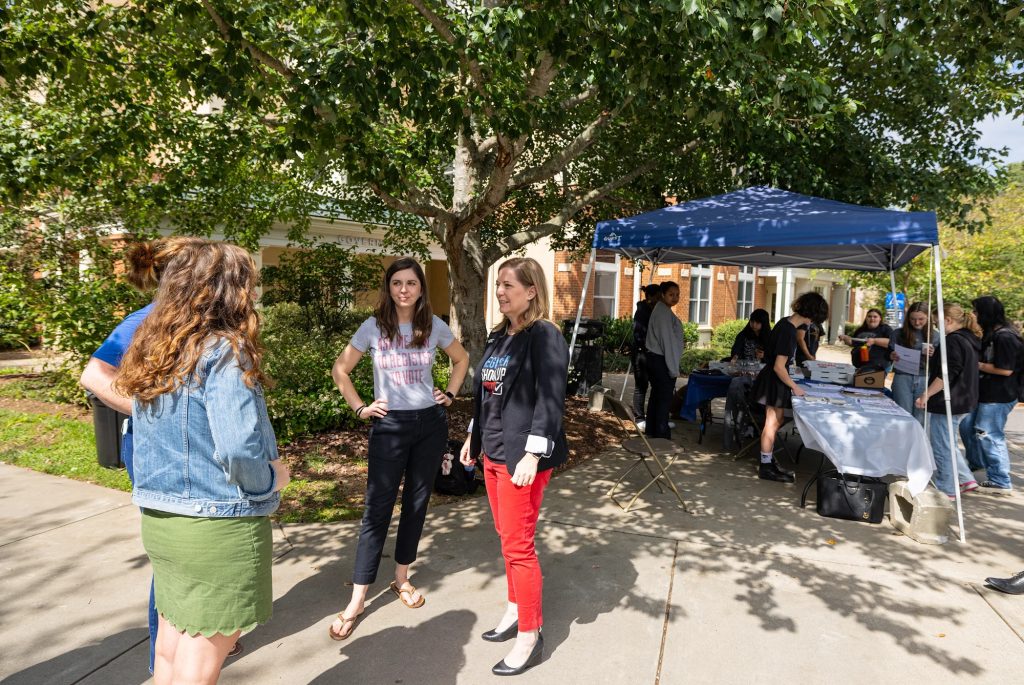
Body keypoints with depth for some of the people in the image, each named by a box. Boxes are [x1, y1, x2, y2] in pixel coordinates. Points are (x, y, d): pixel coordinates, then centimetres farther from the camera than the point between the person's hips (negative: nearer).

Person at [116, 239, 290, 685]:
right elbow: (238, 449, -27)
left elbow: (158, 438, 13)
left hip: (158, 519, 7)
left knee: (171, 648, 22)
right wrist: (272, 478, -9)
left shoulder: (154, 354, 4)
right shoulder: (224, 353, -19)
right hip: (218, 527, -7)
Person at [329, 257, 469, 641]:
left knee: (416, 503, 11)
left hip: (430, 423, 3)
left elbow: (461, 359, 16)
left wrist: (450, 395, 7)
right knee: (378, 508, -2)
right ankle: (358, 599, 7)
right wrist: (360, 408, -3)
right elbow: (340, 370, 4)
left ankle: (402, 578, 30)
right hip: (389, 425, -2)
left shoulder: (434, 326, 0)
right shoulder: (374, 327, -5)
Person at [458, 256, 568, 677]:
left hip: (521, 455, -8)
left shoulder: (545, 336, -13)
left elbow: (550, 399, -19)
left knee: (518, 546, -1)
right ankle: (516, 611, 35)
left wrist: (532, 455, -23)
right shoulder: (498, 336, 12)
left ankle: (530, 636, 15)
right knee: (507, 539, 18)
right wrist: (473, 437, 19)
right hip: (493, 451, 8)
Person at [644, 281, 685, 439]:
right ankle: (661, 434, 0)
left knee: (656, 395, 15)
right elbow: (667, 341, -20)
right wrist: (673, 368, -18)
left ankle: (651, 430, 22)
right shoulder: (664, 313, -16)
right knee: (665, 398, -4)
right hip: (662, 361, -10)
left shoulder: (660, 310, 14)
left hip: (654, 358, 10)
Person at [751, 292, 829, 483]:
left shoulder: (785, 323, 2)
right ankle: (766, 468, 11)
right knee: (772, 424, 1)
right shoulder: (789, 332, -26)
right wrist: (794, 387, -14)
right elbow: (779, 367, -25)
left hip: (773, 380, 10)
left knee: (776, 422, 19)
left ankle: (769, 460, 30)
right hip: (775, 382, -10)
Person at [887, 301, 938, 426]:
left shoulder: (935, 336, 4)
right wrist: (892, 356, -16)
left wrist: (933, 355, -16)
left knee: (920, 420, 6)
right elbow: (888, 354, 6)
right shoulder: (899, 334, 2)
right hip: (903, 378, -1)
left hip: (925, 380, 1)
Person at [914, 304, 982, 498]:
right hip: (964, 401, 10)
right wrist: (935, 355, 21)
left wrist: (926, 394, -20)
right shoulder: (970, 339, 12)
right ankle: (965, 479, 25)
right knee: (948, 443, 23)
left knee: (942, 446, 1)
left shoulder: (954, 340, -18)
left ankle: (945, 489, 10)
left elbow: (947, 374, -24)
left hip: (948, 402, -10)